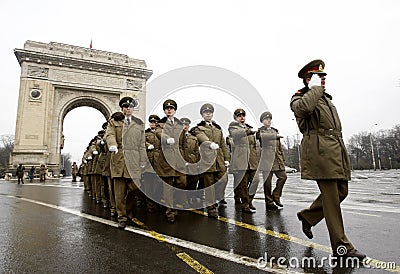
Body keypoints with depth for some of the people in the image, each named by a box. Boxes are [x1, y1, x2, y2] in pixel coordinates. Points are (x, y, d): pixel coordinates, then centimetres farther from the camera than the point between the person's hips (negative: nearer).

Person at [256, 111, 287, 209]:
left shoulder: (275, 130, 20)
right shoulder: (260, 131, 3)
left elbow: (279, 146, 22)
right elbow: (263, 136, -22)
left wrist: (282, 158, 18)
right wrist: (276, 135, -32)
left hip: (277, 159, 6)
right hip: (267, 159, -6)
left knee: (283, 176, -1)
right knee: (267, 181, -2)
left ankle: (276, 196, 17)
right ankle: (269, 202, 10)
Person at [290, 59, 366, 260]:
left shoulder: (326, 98, 26)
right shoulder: (299, 98, 0)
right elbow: (304, 108, -28)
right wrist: (315, 88, -11)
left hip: (336, 149, 9)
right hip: (319, 151, -9)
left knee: (341, 191, 10)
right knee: (331, 196, -7)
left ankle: (307, 215, 28)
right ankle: (341, 247, 4)